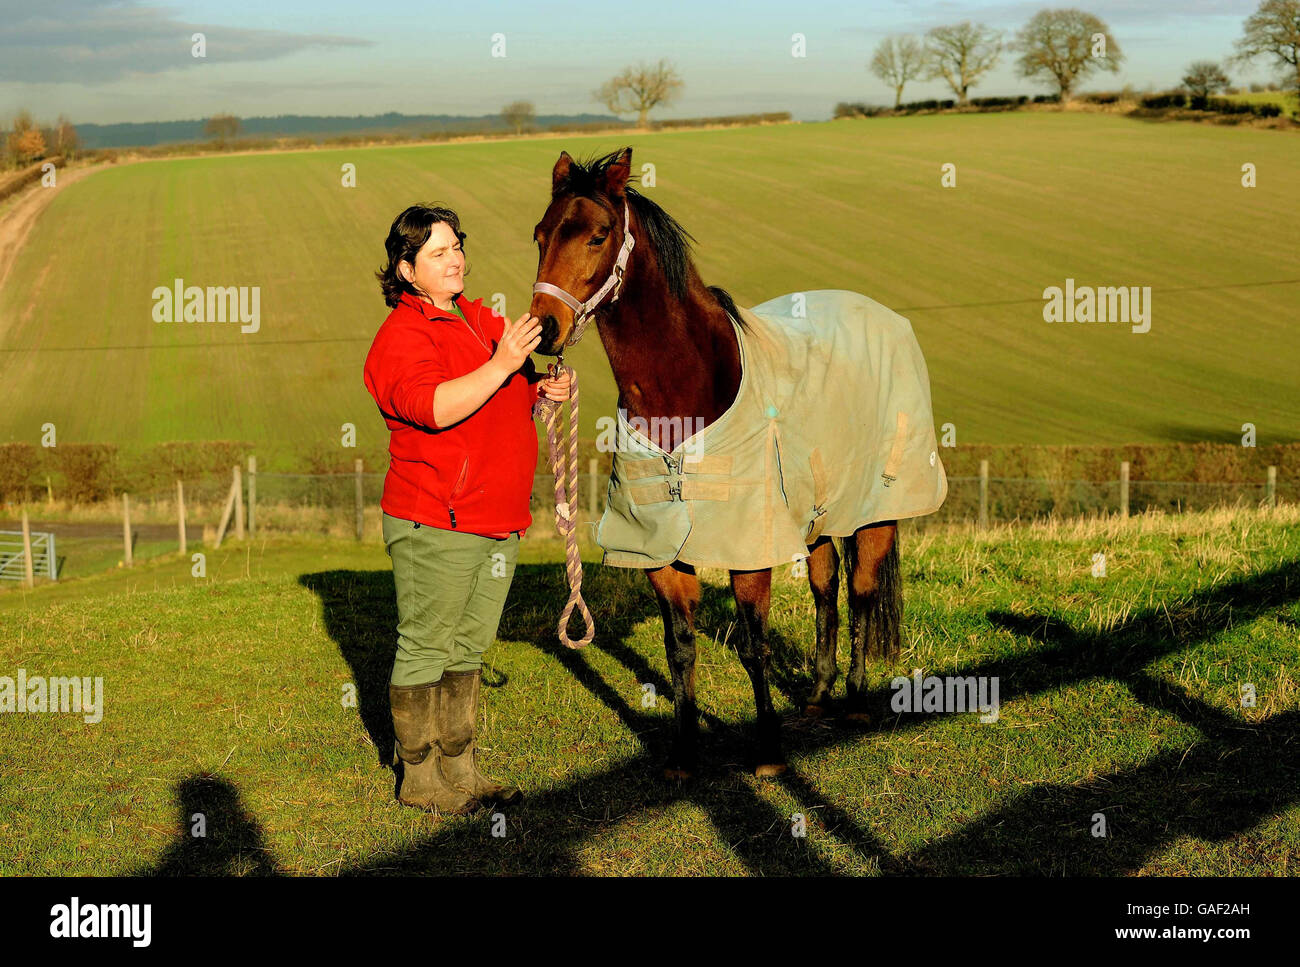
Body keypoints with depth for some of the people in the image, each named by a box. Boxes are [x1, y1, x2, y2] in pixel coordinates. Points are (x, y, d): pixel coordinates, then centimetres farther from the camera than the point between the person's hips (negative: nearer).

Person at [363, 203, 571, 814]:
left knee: (468, 650, 15)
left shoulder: (482, 321, 16)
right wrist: (502, 365, -33)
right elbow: (434, 407, -29)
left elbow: (504, 403, 30)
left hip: (498, 522, 9)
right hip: (434, 527, -9)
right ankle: (419, 777, 11)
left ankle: (459, 771, 24)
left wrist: (544, 390, 9)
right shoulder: (402, 336, -12)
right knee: (425, 651, 0)